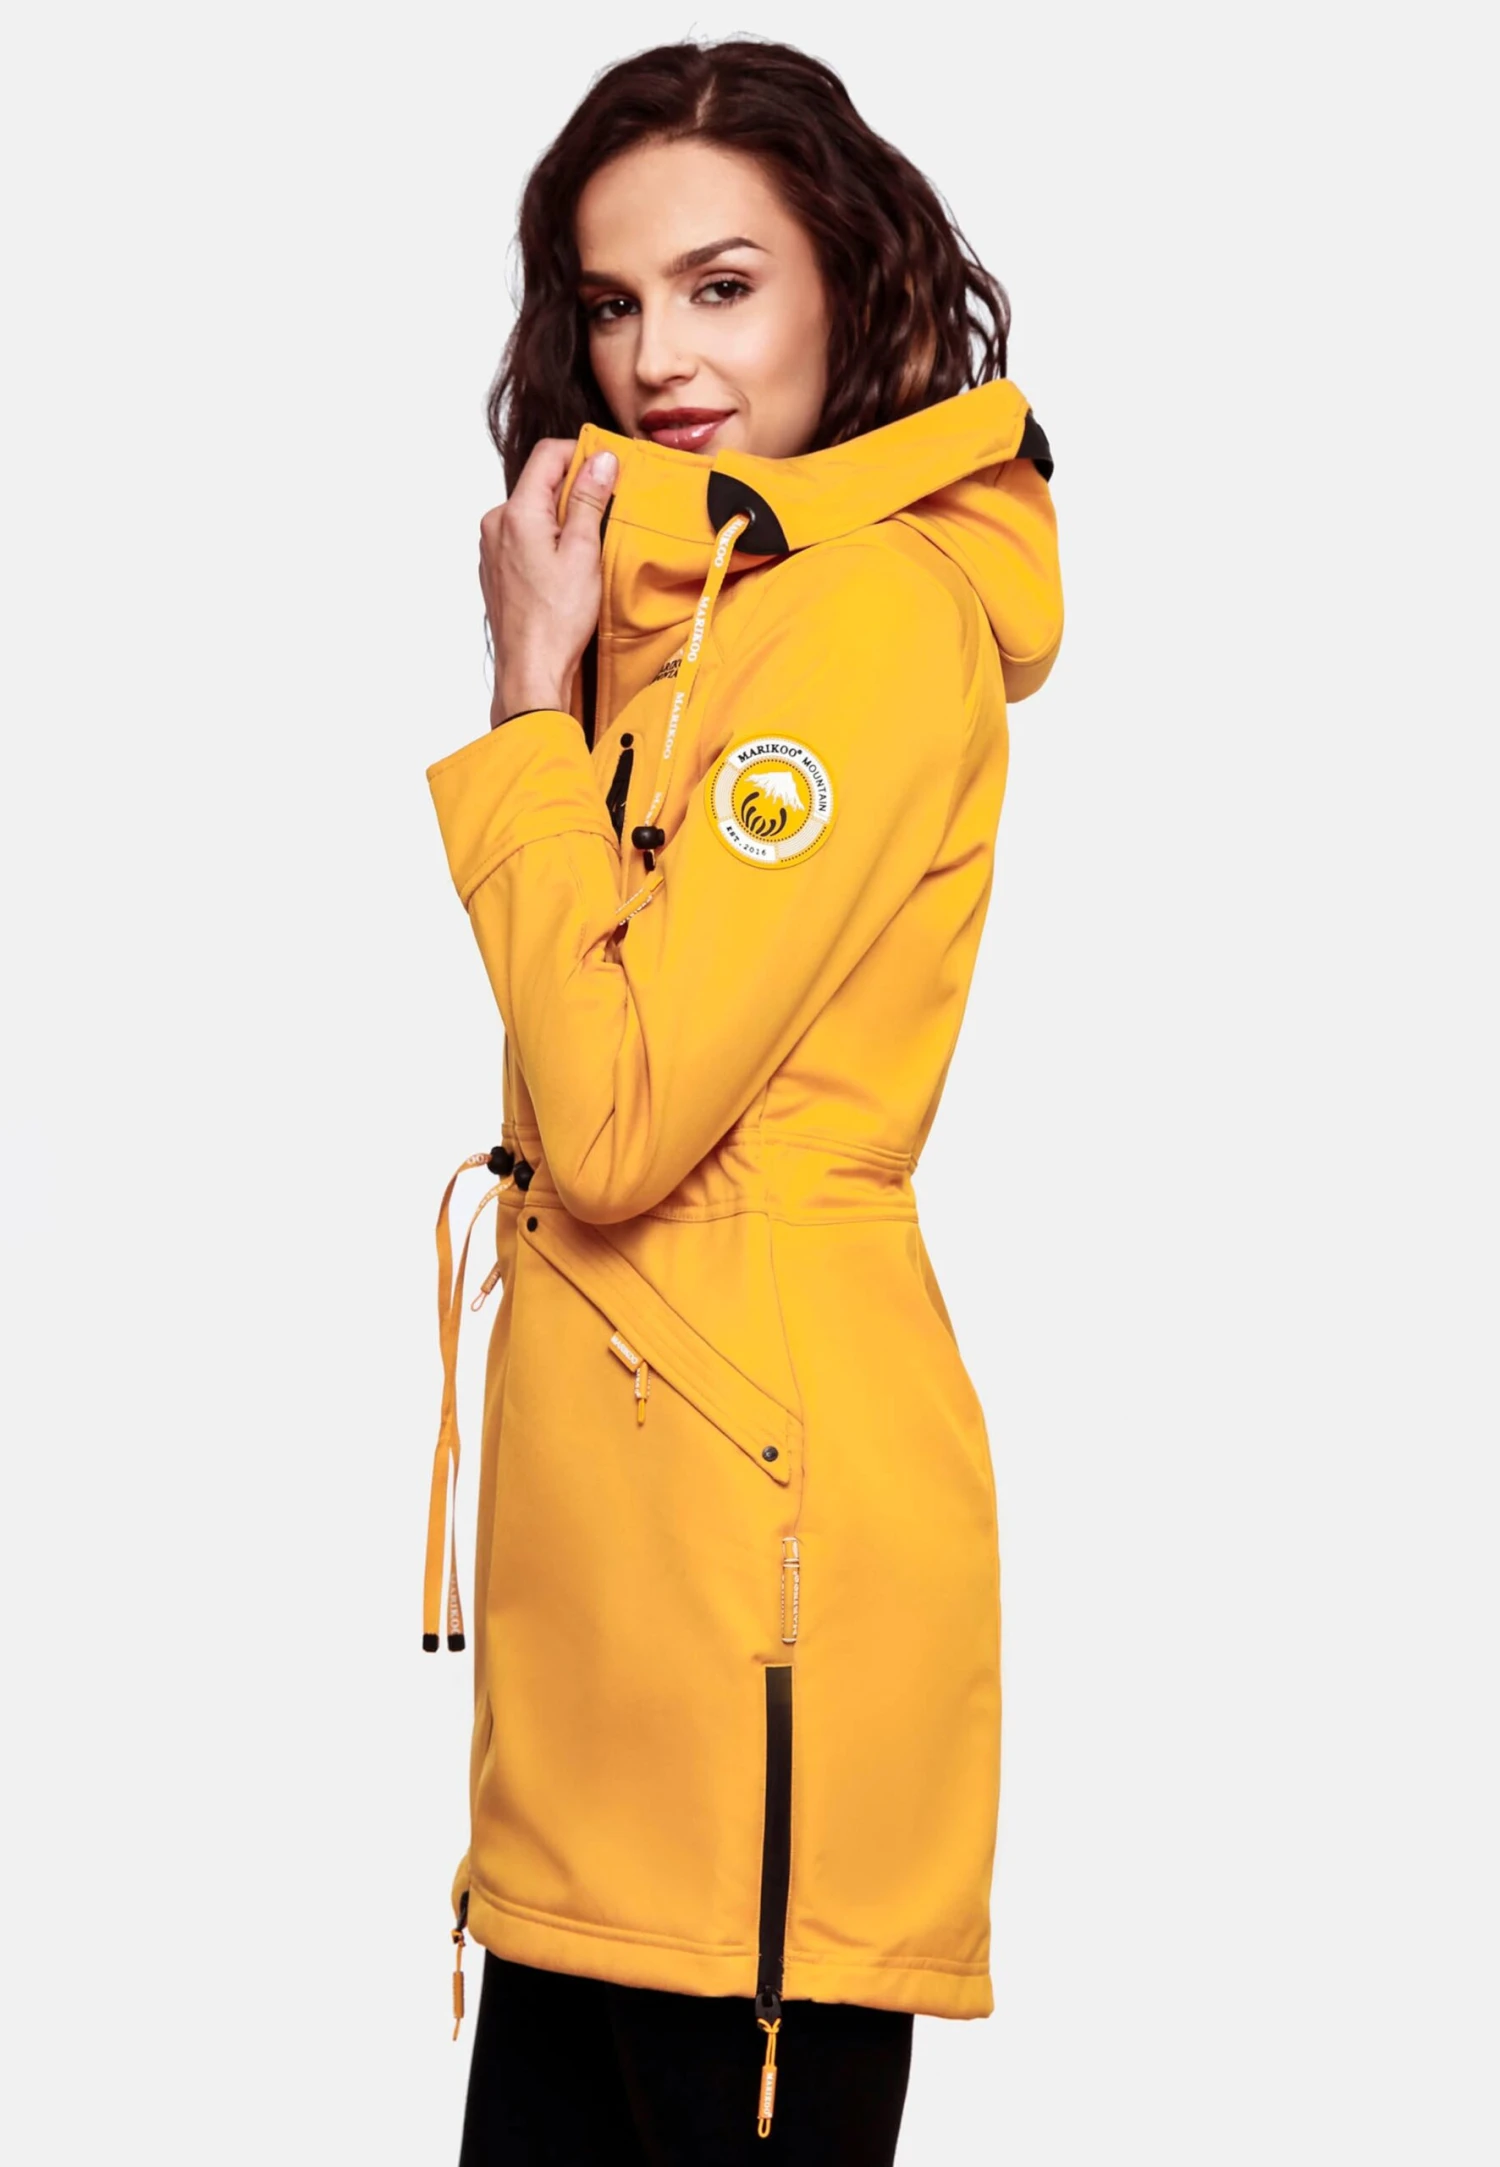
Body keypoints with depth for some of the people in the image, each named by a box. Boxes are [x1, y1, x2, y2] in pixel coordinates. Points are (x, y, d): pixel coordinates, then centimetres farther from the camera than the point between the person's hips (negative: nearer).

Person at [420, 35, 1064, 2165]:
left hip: (759, 1491, -10)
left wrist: (535, 701, -13)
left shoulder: (879, 612, -14)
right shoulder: (696, 601, 16)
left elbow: (616, 1122, -19)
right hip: (613, 1511, 10)